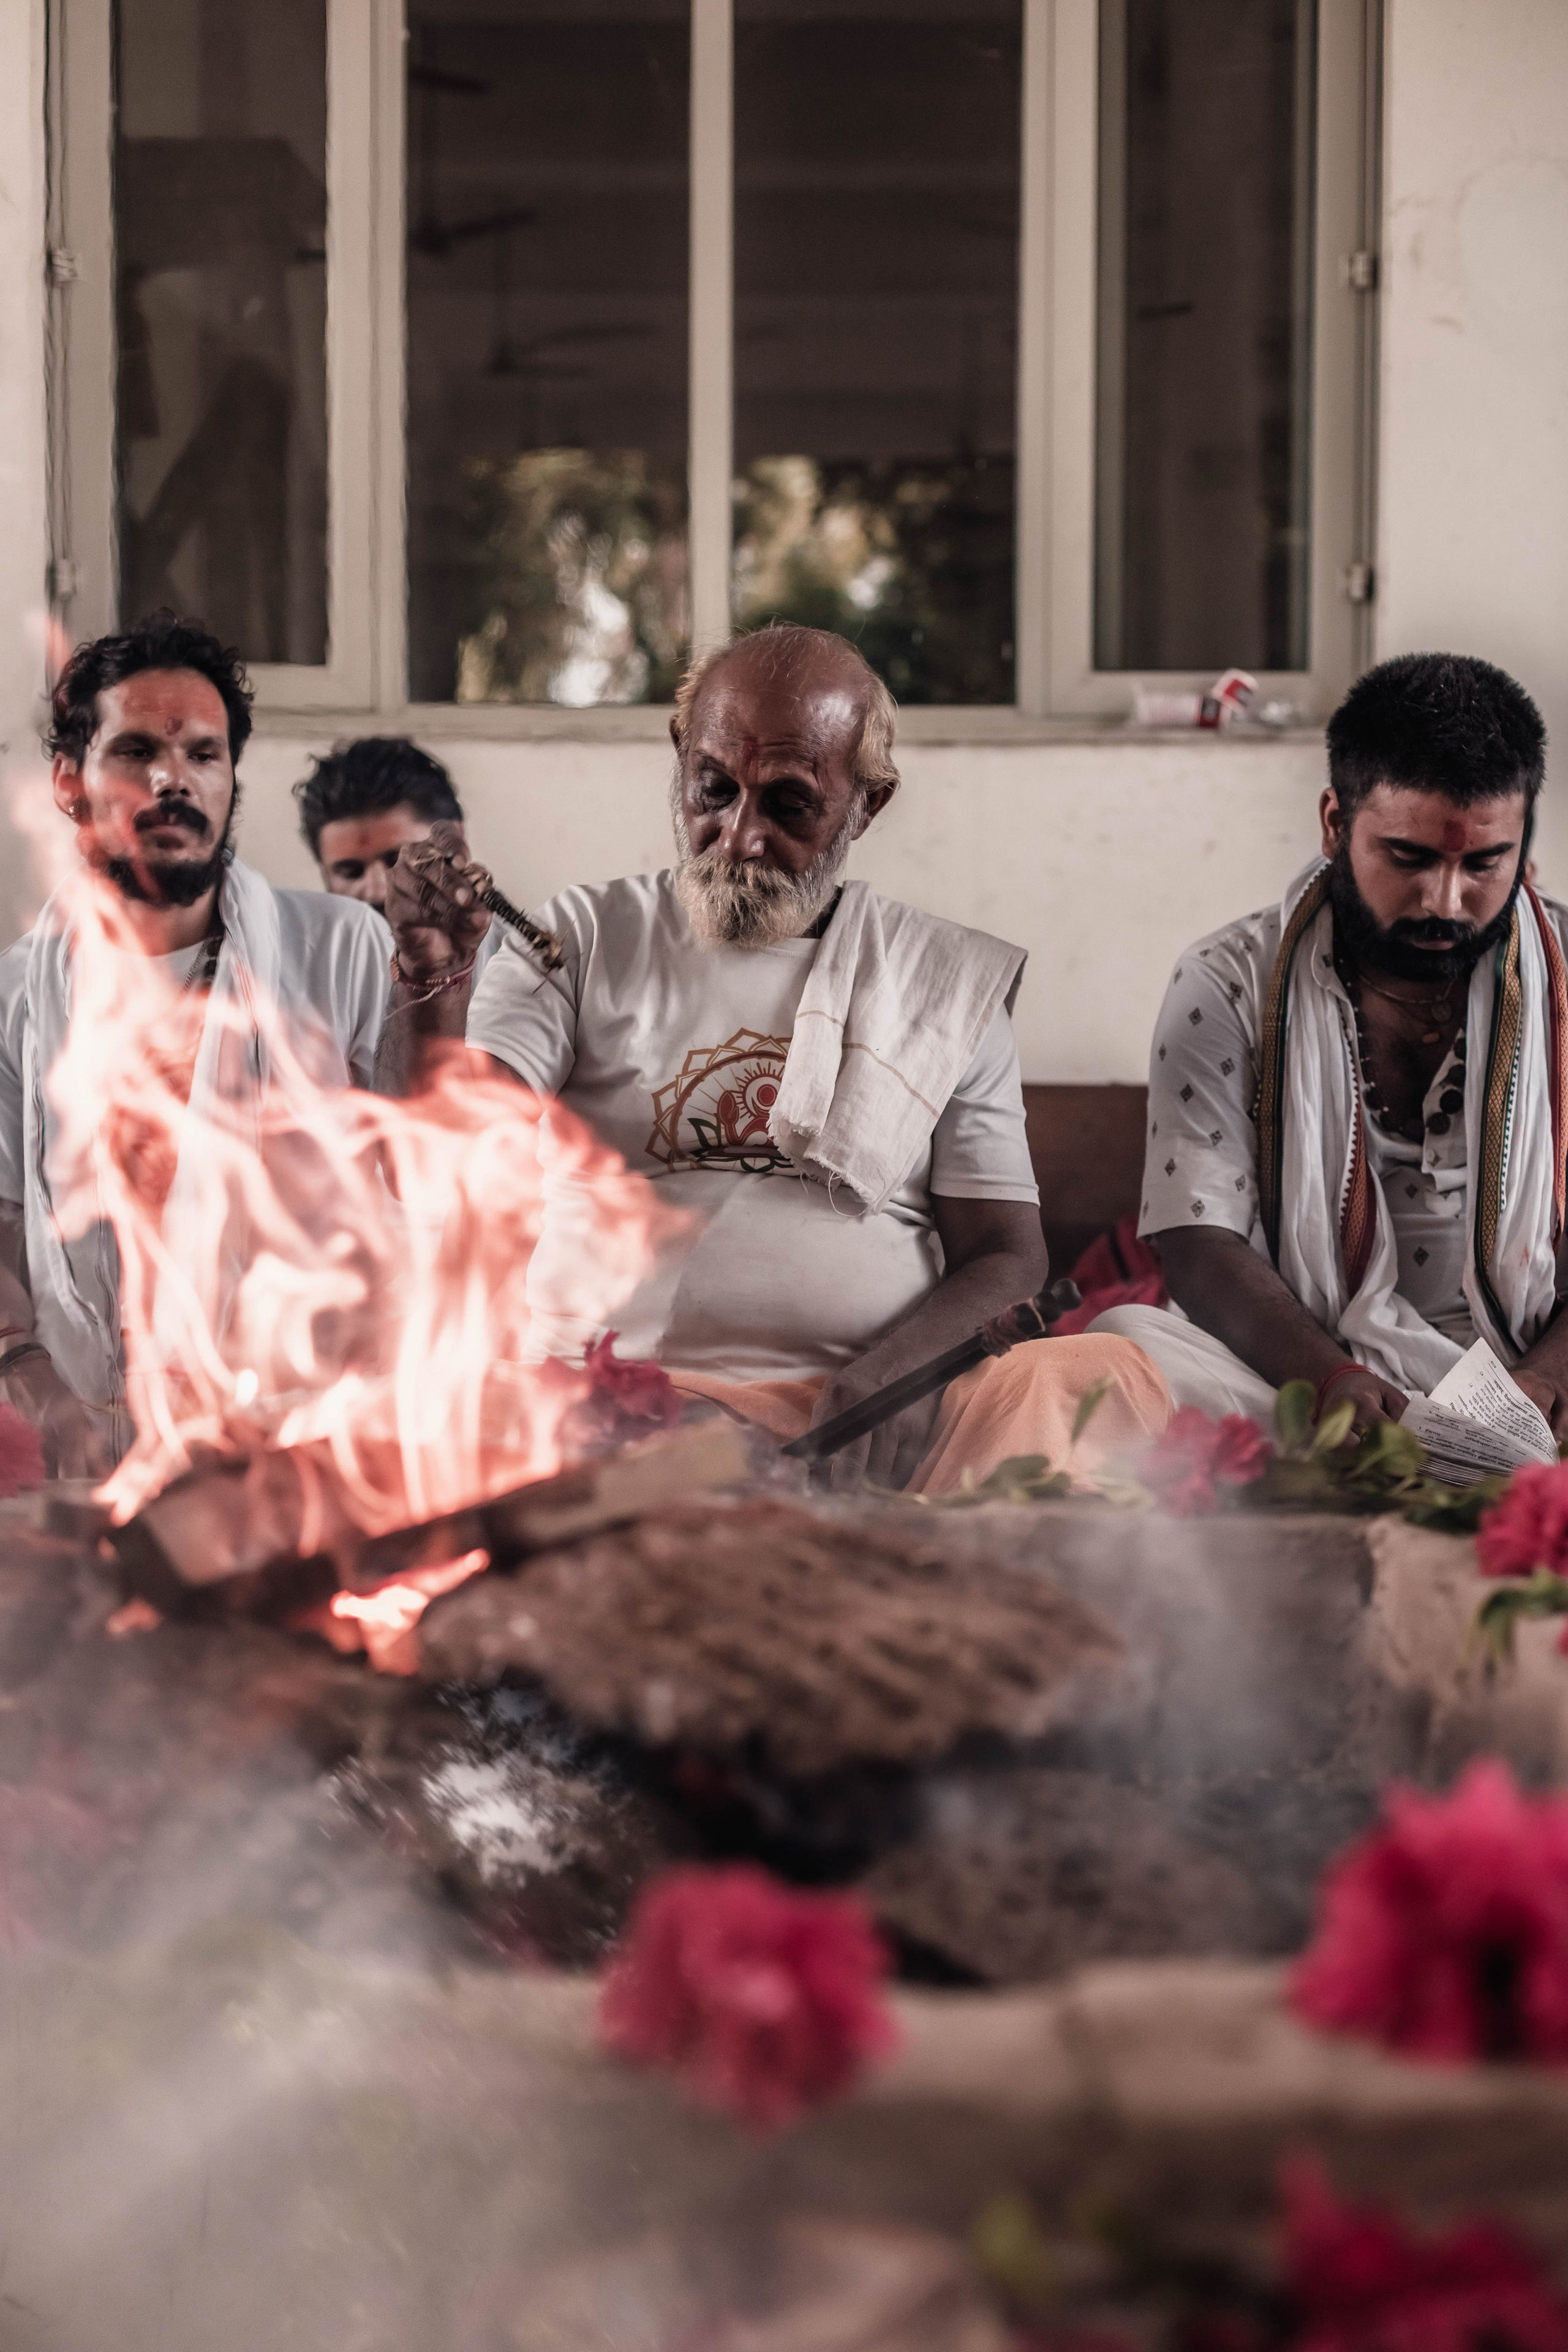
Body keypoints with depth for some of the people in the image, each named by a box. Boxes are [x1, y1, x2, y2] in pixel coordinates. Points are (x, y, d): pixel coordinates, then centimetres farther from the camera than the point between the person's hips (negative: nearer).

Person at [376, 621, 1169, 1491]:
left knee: (1102, 1377, -31)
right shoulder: (584, 939, 15)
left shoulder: (948, 982, 16)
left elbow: (1005, 1255, 11)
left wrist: (890, 1373, -10)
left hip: (878, 1416, 0)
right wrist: (433, 979, -17)